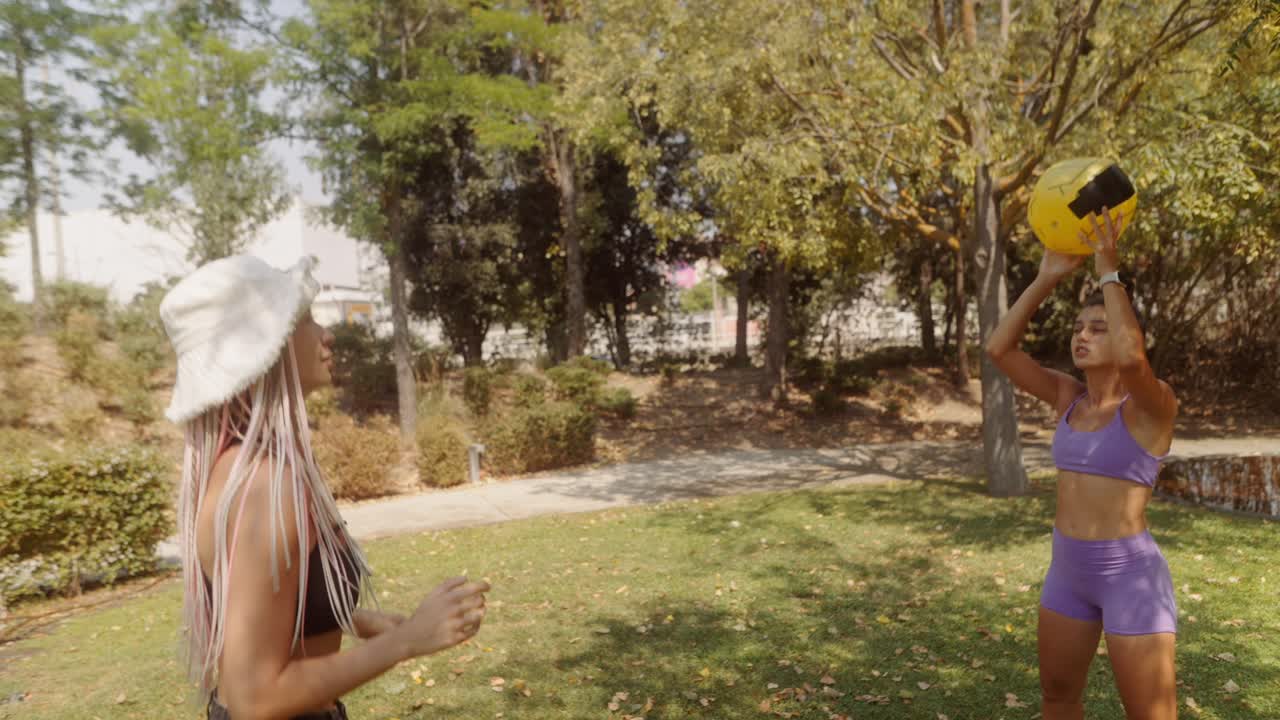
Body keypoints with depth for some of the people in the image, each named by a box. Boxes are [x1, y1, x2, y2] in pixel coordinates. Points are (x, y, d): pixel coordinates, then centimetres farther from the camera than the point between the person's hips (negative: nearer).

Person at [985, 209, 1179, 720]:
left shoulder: (1154, 404, -13)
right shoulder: (1069, 397, 4)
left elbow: (1132, 357, -36)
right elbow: (999, 348, -4)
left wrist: (1109, 271, -27)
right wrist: (1047, 278, -7)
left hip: (1131, 575, -6)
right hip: (1069, 571, 6)